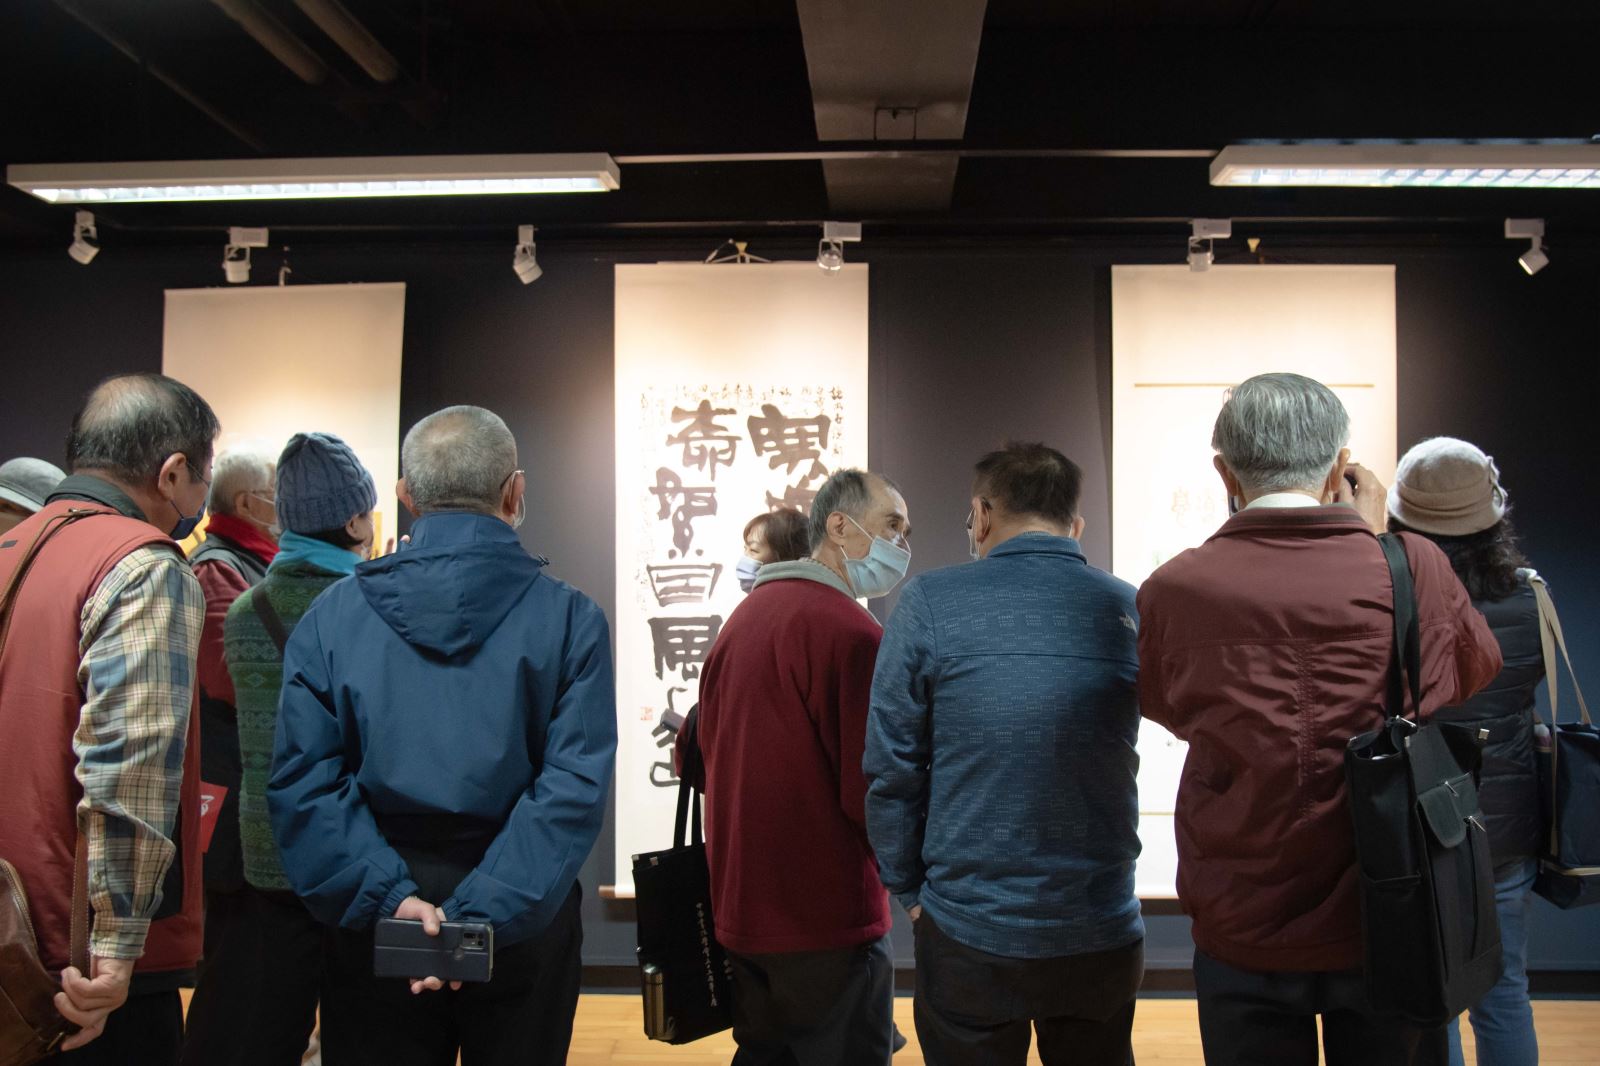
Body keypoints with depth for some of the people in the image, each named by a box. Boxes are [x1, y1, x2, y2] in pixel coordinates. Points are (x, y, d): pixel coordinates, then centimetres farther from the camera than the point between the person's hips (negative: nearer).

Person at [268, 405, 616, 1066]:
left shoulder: (332, 614, -3)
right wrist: (479, 915, -22)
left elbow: (302, 781, -12)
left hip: (377, 930, 1)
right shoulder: (569, 617, -8)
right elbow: (573, 788, -19)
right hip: (521, 928, -1)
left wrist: (388, 897, -16)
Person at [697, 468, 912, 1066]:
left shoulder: (743, 617, 9)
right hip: (828, 919, -8)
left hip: (740, 908, 8)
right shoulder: (849, 631, -18)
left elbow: (701, 755, 15)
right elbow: (871, 792, -20)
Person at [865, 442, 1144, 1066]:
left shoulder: (929, 604, -10)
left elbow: (890, 769, -8)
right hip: (1101, 937, 2)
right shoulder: (1130, 610, -3)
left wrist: (910, 891, 4)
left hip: (967, 940, -2)